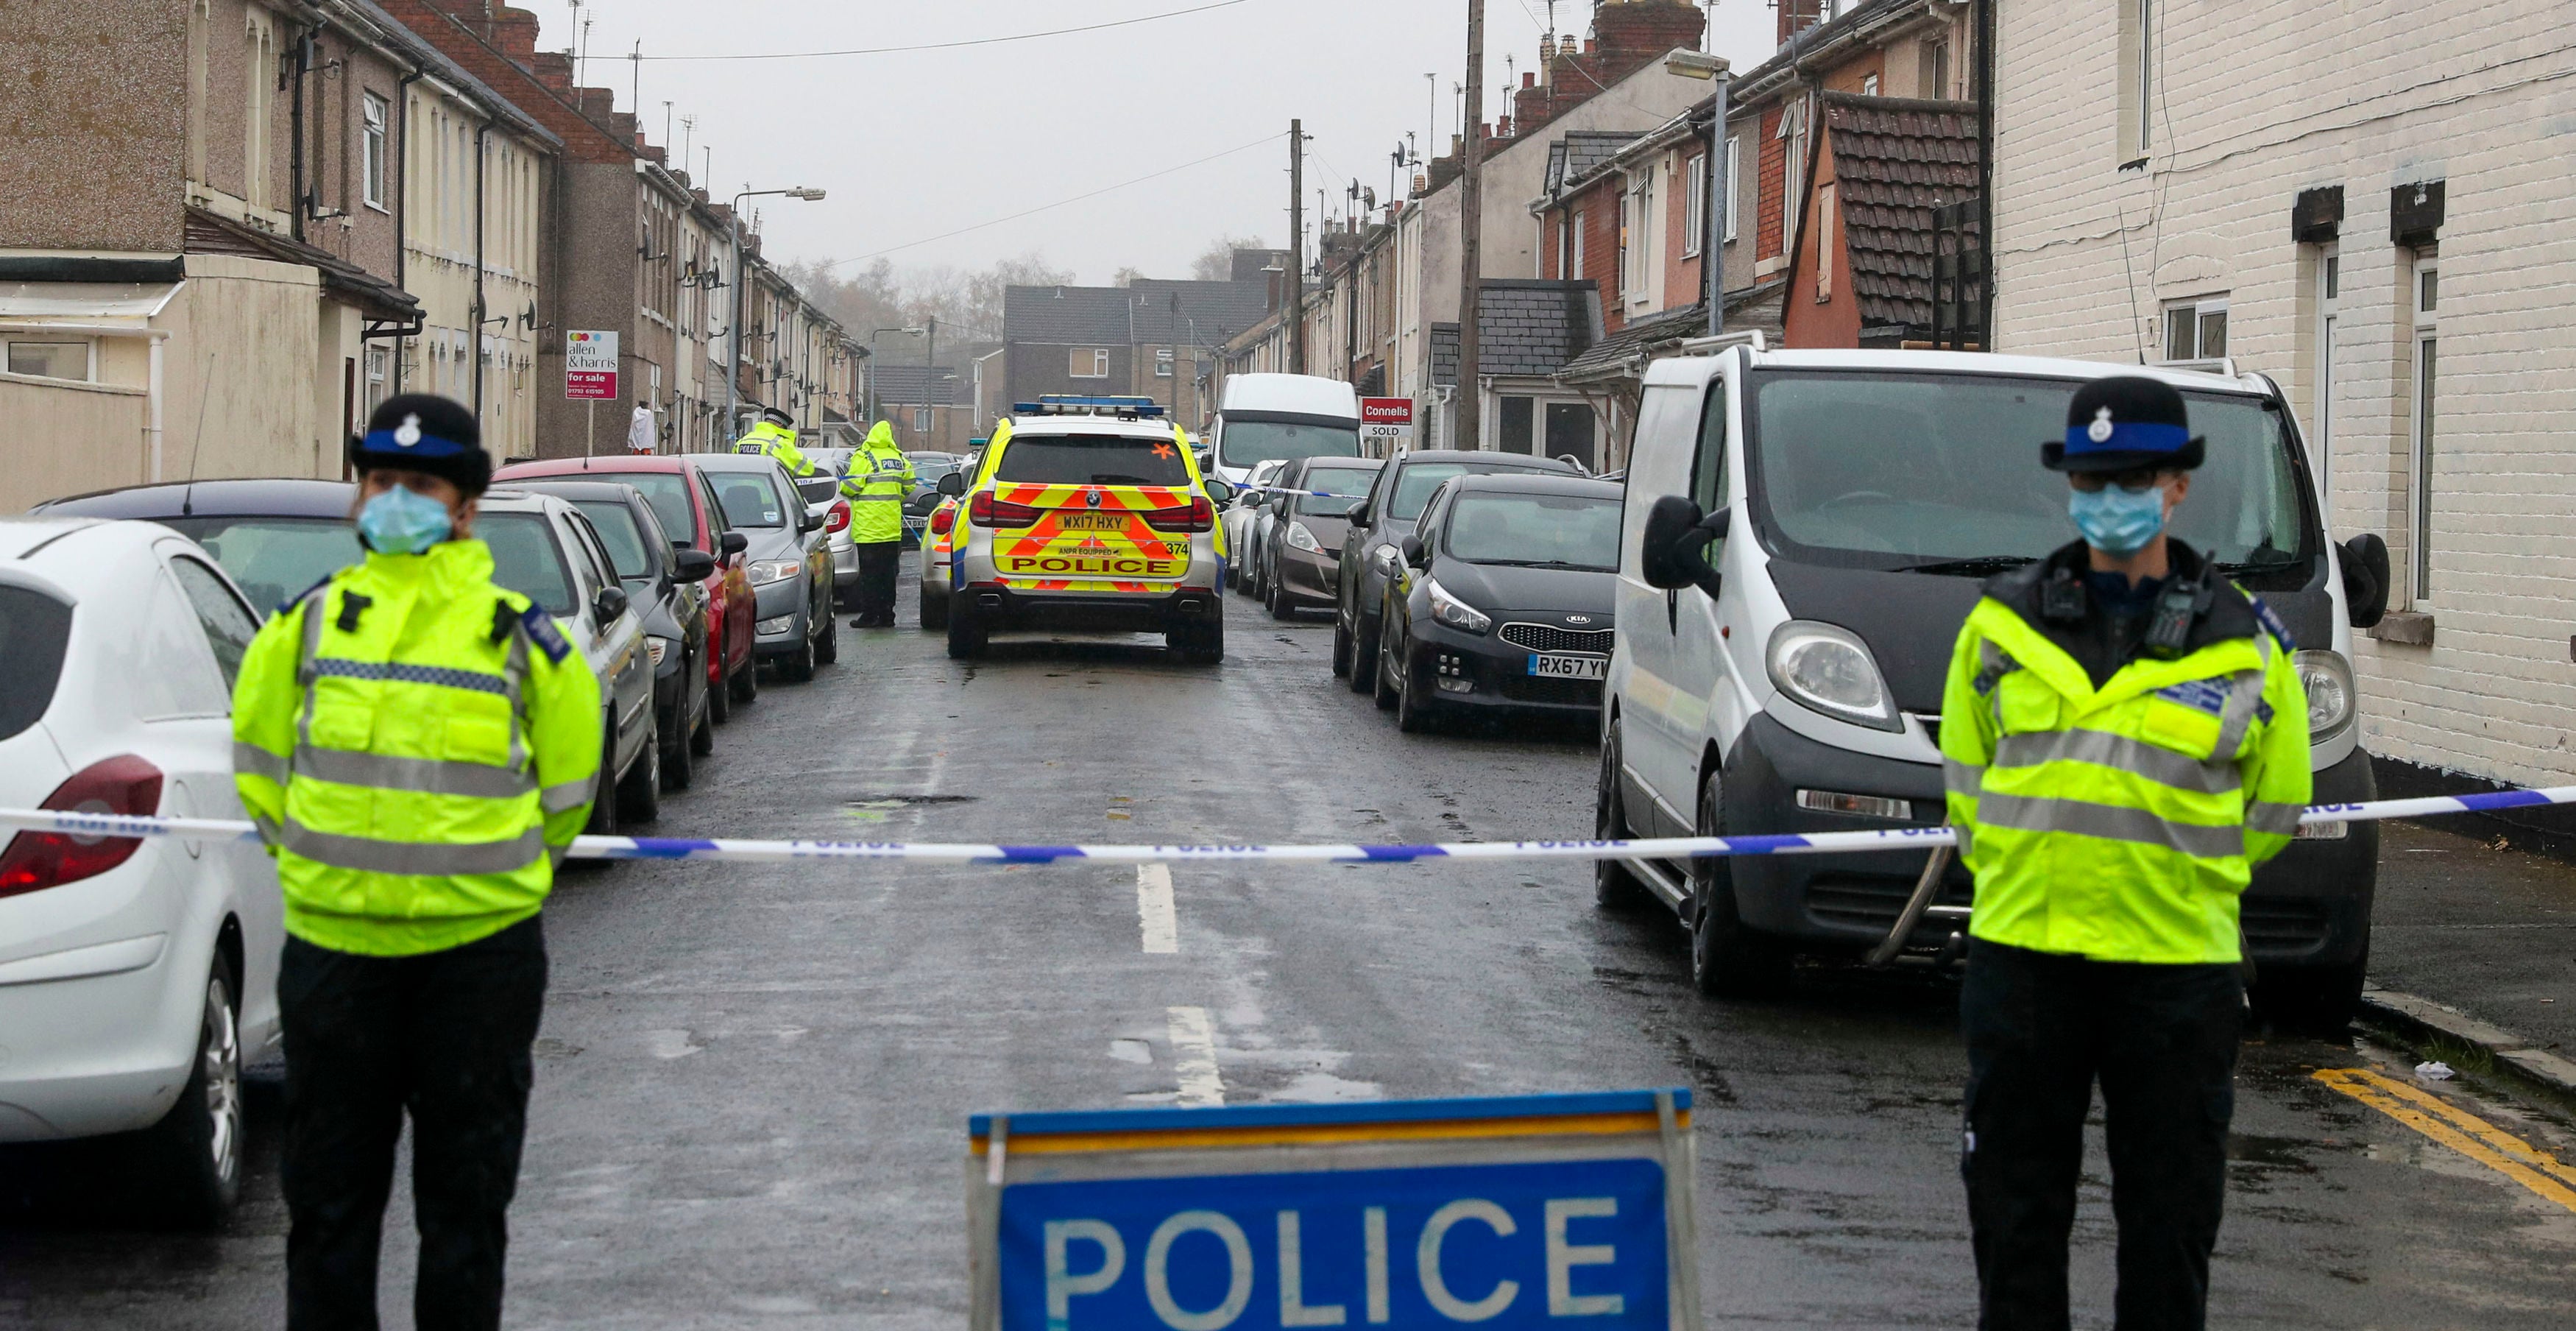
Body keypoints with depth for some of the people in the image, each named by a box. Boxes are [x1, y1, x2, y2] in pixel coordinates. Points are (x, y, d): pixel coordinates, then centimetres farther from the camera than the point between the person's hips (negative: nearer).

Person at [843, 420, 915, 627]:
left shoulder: (864, 457, -10)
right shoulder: (900, 459, 8)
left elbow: (849, 487, -12)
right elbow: (909, 487, 15)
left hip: (868, 527, -6)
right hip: (892, 528, 6)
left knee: (869, 573, -3)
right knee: (888, 573, 11)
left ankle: (869, 615, -3)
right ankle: (886, 615, 13)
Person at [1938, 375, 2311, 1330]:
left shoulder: (2244, 648, 1)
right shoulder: (2003, 624, 6)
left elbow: (2274, 805, 10)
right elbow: (1964, 770, 17)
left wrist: (2181, 880, 9)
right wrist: (2013, 872, 11)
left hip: (2176, 966, -2)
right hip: (2020, 956, 2)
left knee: (2169, 1211, 6)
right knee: (2015, 1201, 9)